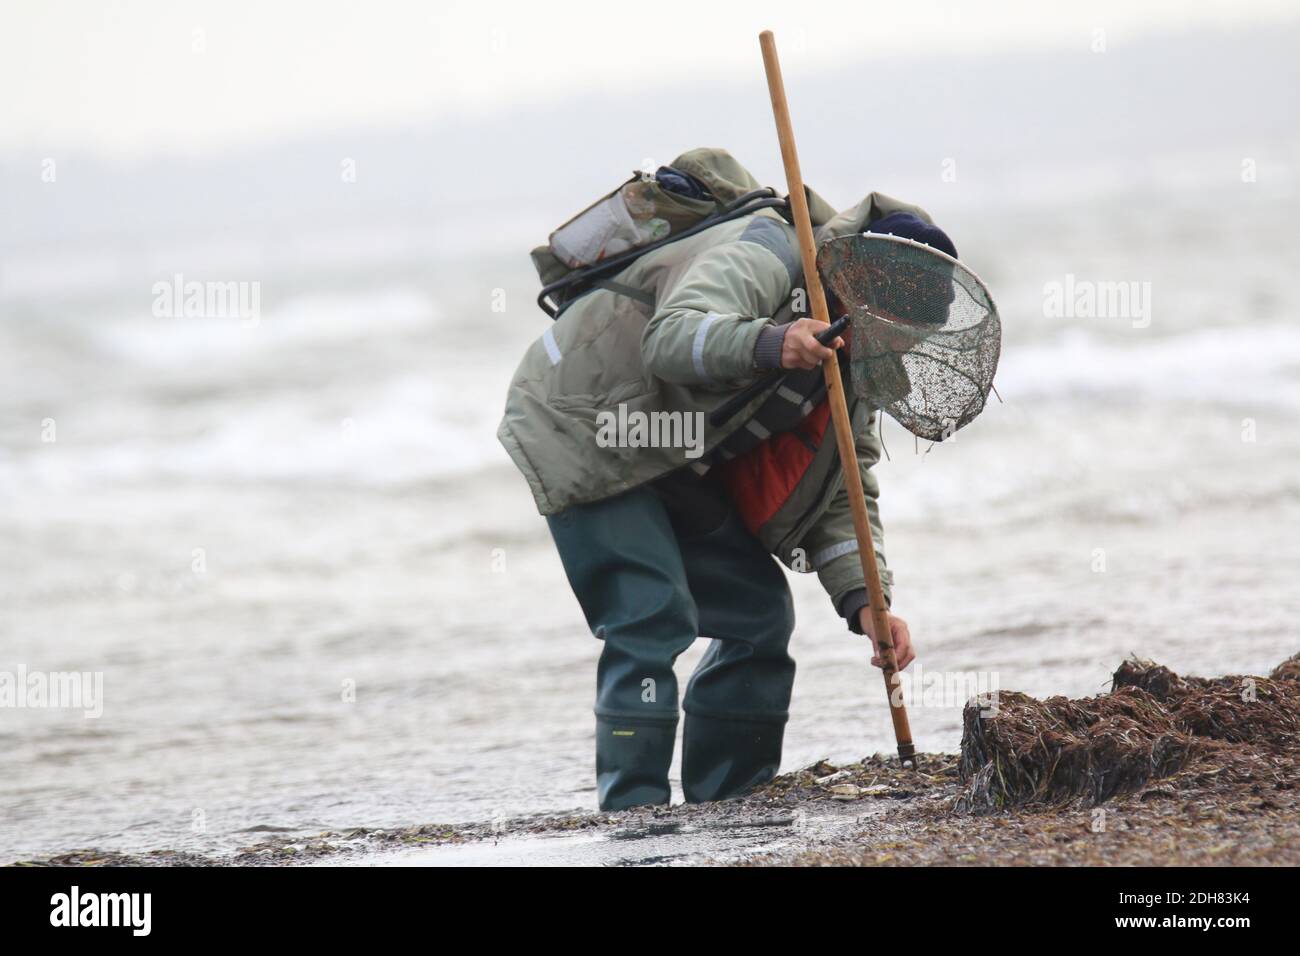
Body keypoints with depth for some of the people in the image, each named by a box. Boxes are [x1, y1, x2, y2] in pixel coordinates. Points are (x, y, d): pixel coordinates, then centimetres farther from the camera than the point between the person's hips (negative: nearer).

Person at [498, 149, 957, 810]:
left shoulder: (853, 362, 4)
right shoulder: (769, 255, -23)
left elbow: (842, 495, 1)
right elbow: (670, 339, -39)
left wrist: (863, 599, -16)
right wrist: (766, 344, -57)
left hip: (672, 460, 9)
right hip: (583, 432, -9)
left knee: (759, 611, 6)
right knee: (654, 619, -18)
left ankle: (727, 804, 12)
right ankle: (633, 812, -16)